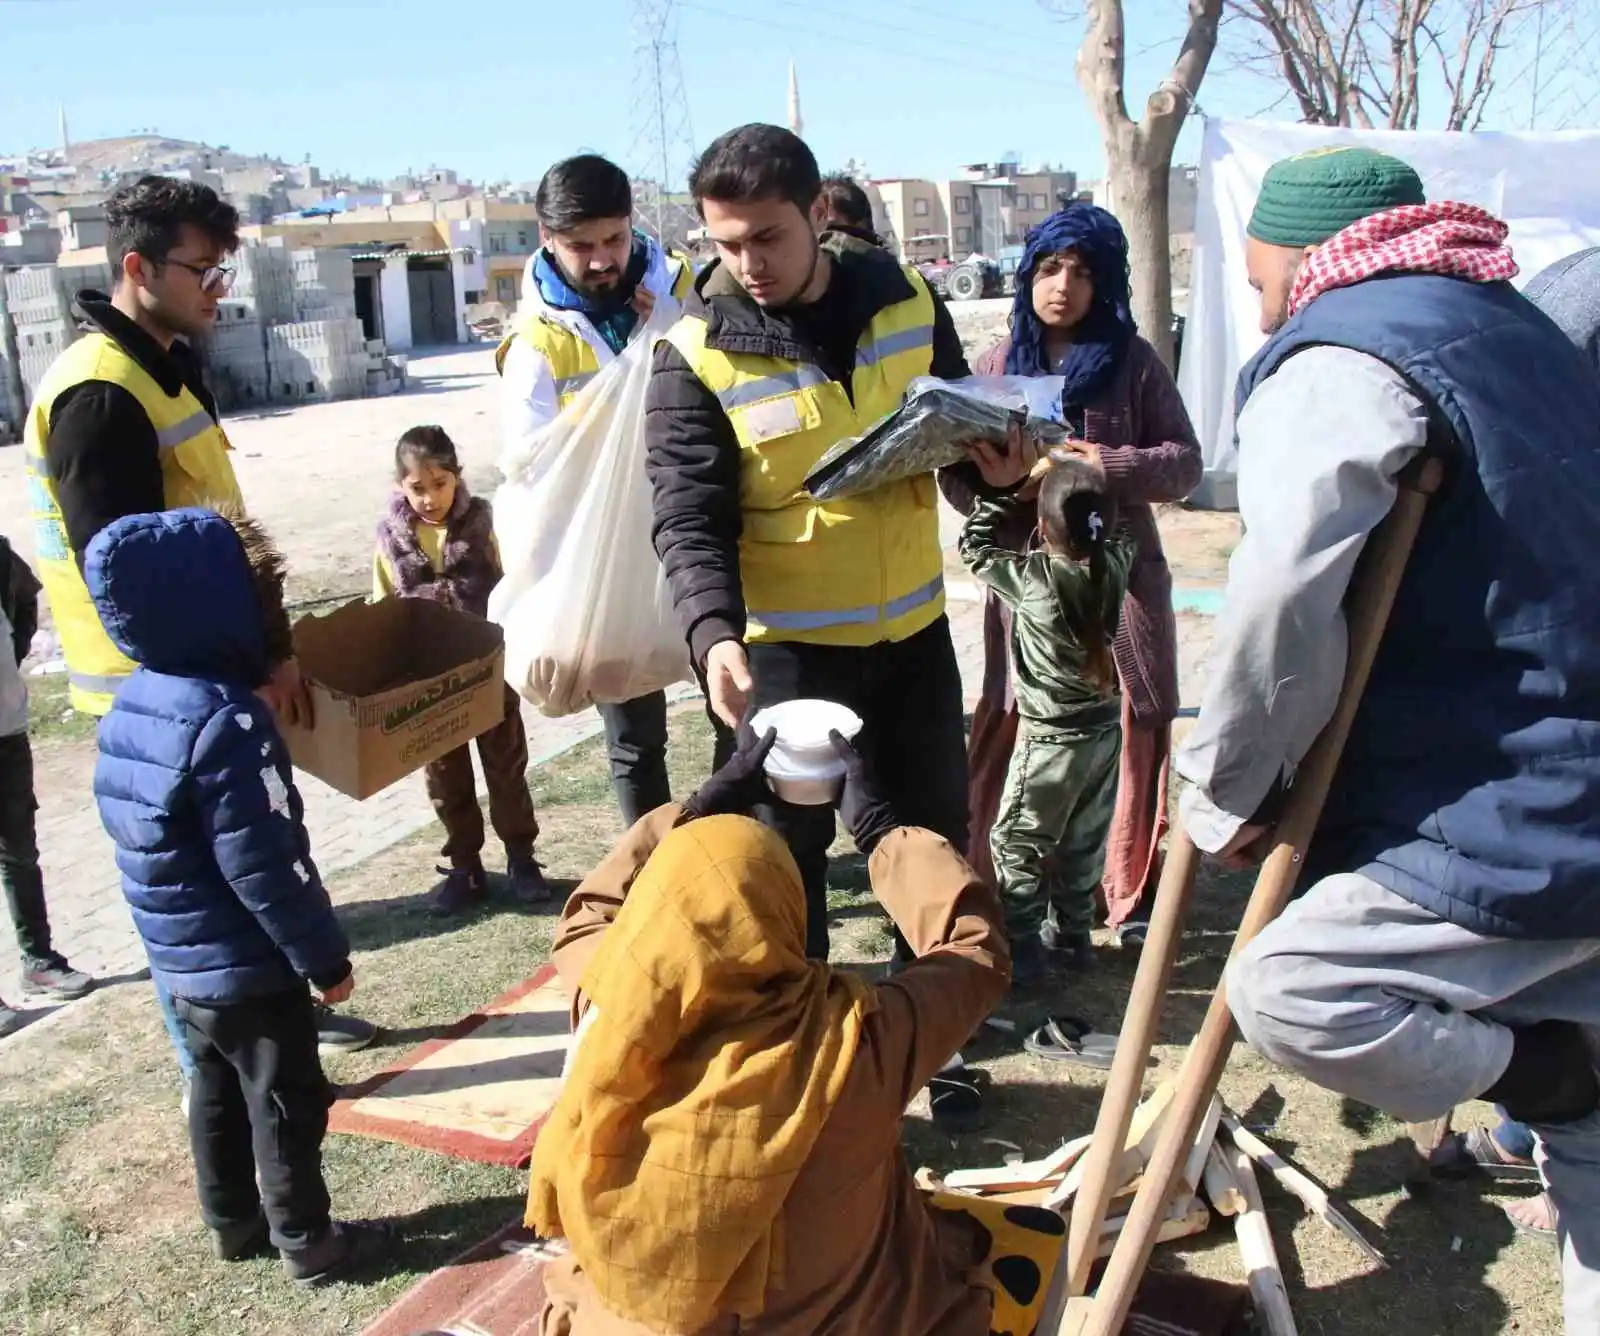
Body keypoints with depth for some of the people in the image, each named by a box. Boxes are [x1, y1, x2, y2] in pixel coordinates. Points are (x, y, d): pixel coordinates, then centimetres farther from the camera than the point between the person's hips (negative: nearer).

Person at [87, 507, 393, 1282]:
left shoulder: (130, 704, 0)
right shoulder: (225, 721, -27)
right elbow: (262, 867, -25)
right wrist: (324, 956, -15)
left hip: (179, 959, 8)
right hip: (248, 968, -8)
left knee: (217, 1093, 23)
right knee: (287, 1104, 8)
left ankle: (232, 1222, 38)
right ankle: (307, 1242, 22)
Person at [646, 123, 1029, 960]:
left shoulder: (907, 298, -3)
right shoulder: (695, 356, -14)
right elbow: (689, 524, -18)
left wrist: (996, 467, -12)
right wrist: (714, 633, -35)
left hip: (913, 624, 4)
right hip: (784, 644, -4)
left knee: (937, 827, 20)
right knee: (784, 850, 8)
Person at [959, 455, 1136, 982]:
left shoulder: (1031, 577, -20)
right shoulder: (1116, 563, -8)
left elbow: (974, 543, -6)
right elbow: (1119, 533, 16)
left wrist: (1013, 490, -3)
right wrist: (1095, 480, 13)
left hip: (1050, 738, -6)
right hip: (1104, 730, 6)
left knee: (1018, 842, 7)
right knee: (1084, 842, 18)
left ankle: (1020, 947, 10)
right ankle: (1071, 934, 30)